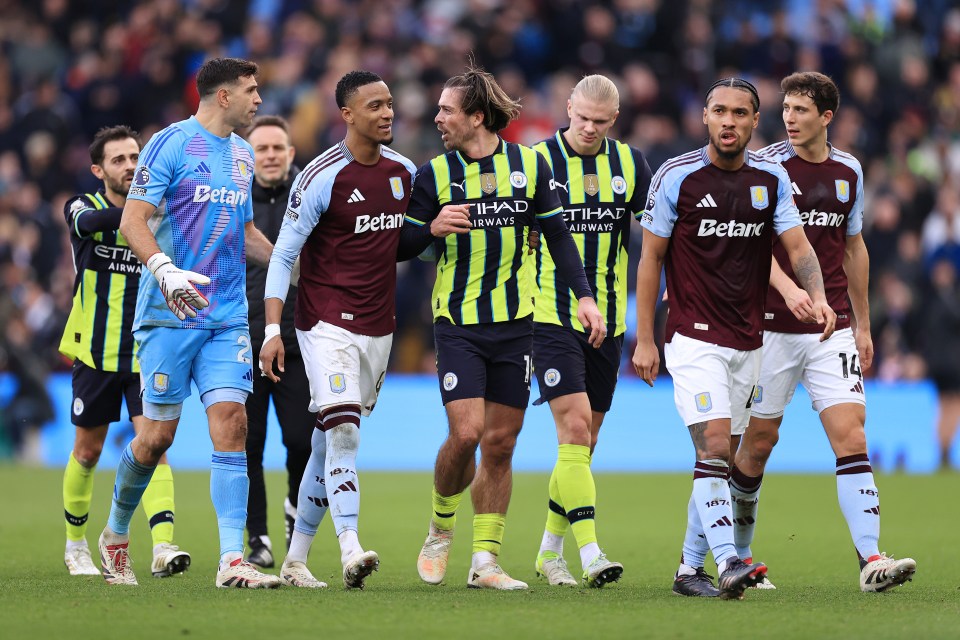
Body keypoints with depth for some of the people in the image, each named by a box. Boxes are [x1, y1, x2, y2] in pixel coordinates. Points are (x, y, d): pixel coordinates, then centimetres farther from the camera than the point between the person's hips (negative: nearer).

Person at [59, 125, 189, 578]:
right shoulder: (82, 207, -3)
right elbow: (90, 222, -29)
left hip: (146, 354, 0)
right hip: (95, 353, 0)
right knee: (88, 452, 10)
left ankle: (163, 546, -24)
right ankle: (76, 545, 29)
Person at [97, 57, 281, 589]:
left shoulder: (242, 153, 17)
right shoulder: (171, 143, -6)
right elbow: (133, 220, -12)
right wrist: (164, 270, -27)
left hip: (227, 318, 6)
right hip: (170, 313, -6)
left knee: (231, 424, -9)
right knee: (159, 435, -2)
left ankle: (232, 560, -13)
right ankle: (115, 535, 23)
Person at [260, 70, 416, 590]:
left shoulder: (404, 172, 7)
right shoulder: (322, 177, -11)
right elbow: (283, 256, -9)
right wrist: (273, 329, -15)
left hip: (378, 327, 6)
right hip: (327, 325, -6)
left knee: (329, 442, 11)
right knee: (342, 431, -19)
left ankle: (296, 557, 19)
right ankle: (350, 552, -27)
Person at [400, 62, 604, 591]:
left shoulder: (529, 165, 2)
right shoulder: (434, 174, -1)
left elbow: (557, 234, 8)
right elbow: (401, 246, 5)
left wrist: (584, 295, -1)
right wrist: (434, 229, -16)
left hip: (514, 323, 2)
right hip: (458, 323, -2)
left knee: (500, 443, 2)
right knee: (466, 433, -15)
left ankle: (485, 560, 9)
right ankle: (440, 529, 10)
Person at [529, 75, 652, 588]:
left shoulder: (630, 165, 5)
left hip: (608, 321, 4)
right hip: (550, 318, -4)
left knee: (583, 442, 9)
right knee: (574, 426, -17)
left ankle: (550, 551, 22)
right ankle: (590, 554, -20)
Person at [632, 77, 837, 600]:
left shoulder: (771, 179, 5)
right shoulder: (676, 177, -7)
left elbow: (797, 247, 0)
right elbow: (650, 258, -2)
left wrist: (817, 296, -21)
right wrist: (644, 339, -4)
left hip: (747, 342, 5)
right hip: (693, 338, -5)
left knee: (720, 460, 9)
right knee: (714, 447, -19)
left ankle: (690, 567, 18)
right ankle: (727, 563, -26)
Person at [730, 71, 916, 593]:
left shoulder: (848, 172, 9)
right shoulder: (767, 167, -6)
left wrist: (862, 325, 20)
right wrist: (788, 289, -33)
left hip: (833, 329, 3)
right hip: (772, 327, -3)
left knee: (851, 438, -10)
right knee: (758, 443, 5)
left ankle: (870, 560, -17)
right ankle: (737, 555, 25)